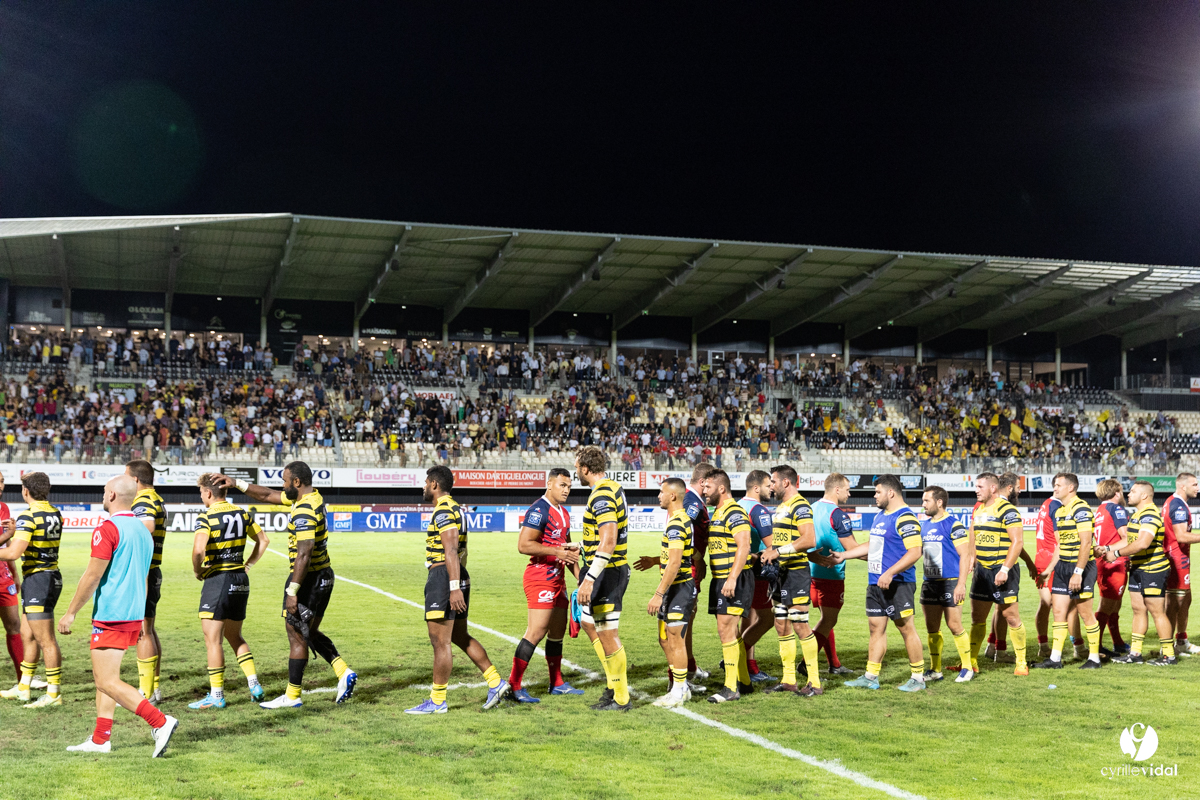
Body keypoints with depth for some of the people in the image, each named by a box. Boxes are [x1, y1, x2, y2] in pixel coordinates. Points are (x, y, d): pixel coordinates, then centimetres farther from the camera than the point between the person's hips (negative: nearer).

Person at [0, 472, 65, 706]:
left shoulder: (28, 517, -17)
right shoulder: (55, 514, 9)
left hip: (37, 579, -9)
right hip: (52, 576, 9)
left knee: (46, 640, -5)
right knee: (27, 635, 18)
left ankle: (54, 693, -1)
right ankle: (23, 688, 26)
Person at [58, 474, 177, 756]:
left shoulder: (108, 528, -14)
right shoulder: (143, 529, 13)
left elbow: (92, 576, -16)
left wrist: (70, 613, -8)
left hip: (111, 616, -9)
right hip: (134, 615, 9)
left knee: (108, 682, -8)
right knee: (102, 676, 17)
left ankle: (160, 721, -17)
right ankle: (100, 739, 17)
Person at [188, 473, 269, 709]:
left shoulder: (206, 517, -12)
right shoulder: (242, 513, 8)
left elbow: (198, 550, -27)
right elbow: (263, 541, 14)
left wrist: (197, 570, -9)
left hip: (218, 579, -7)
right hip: (240, 580, 7)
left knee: (212, 639, 1)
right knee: (234, 636, 19)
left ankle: (216, 695, 3)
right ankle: (254, 685, 11)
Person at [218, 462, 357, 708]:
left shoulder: (304, 512, -22)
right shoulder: (313, 498, 9)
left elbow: (304, 555, -28)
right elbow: (267, 496, 19)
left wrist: (292, 591, -26)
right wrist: (236, 483, 16)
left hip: (308, 579, -10)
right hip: (324, 576, 10)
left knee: (296, 636, 1)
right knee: (311, 633, 19)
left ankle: (293, 696, 9)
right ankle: (344, 672, 7)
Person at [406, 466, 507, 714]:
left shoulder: (443, 511, -13)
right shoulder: (455, 509, 18)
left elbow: (451, 551, -22)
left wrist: (454, 588, -26)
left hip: (443, 577, -10)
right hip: (459, 577, 10)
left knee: (440, 641, -5)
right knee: (460, 637, 17)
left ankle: (437, 701, 1)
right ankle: (495, 682, 17)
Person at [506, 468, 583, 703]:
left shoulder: (564, 513, 17)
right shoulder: (539, 511, -13)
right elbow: (524, 545, -21)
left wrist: (579, 575, 20)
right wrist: (557, 551, -21)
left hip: (557, 578, 10)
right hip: (540, 579, -10)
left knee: (558, 631, 14)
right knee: (536, 632, -13)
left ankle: (557, 684, 24)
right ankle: (514, 685, -9)